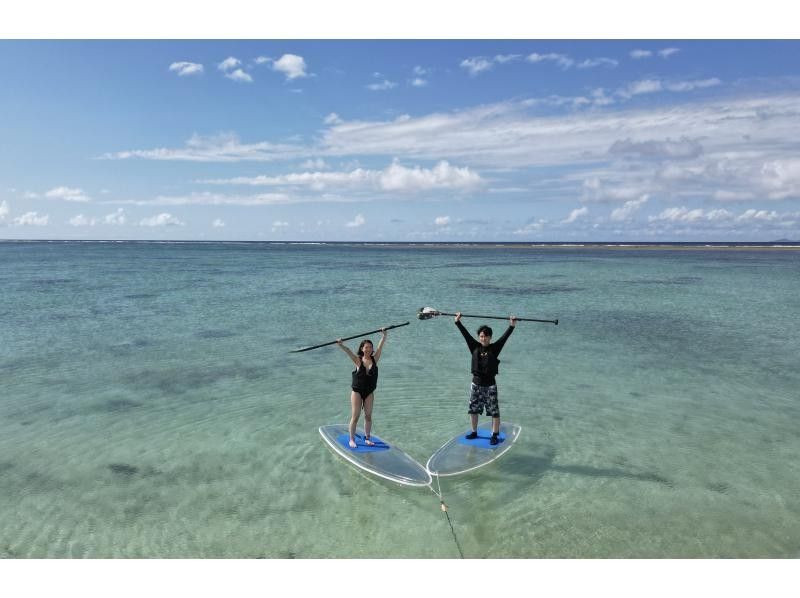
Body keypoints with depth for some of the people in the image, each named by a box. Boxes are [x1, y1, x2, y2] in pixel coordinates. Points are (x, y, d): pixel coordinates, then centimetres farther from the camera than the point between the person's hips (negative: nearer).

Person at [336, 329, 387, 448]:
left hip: (369, 392, 3)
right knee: (355, 417, 0)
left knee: (368, 416, 10)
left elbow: (381, 346, -9)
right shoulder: (358, 360, -7)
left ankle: (367, 438, 22)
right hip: (357, 391, -3)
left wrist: (384, 335, -20)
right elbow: (348, 351, -21)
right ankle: (352, 439, 9)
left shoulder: (374, 359, -1)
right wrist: (341, 345, -37)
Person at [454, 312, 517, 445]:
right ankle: (474, 432, 29)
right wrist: (458, 321, -5)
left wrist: (512, 326, -22)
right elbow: (465, 334, -2)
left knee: (494, 412, -1)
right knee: (473, 410, 13)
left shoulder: (494, 348, -4)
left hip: (490, 385, -3)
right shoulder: (474, 347, 1)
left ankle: (494, 436, 11)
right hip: (476, 384, 3)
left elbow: (505, 337, -13)